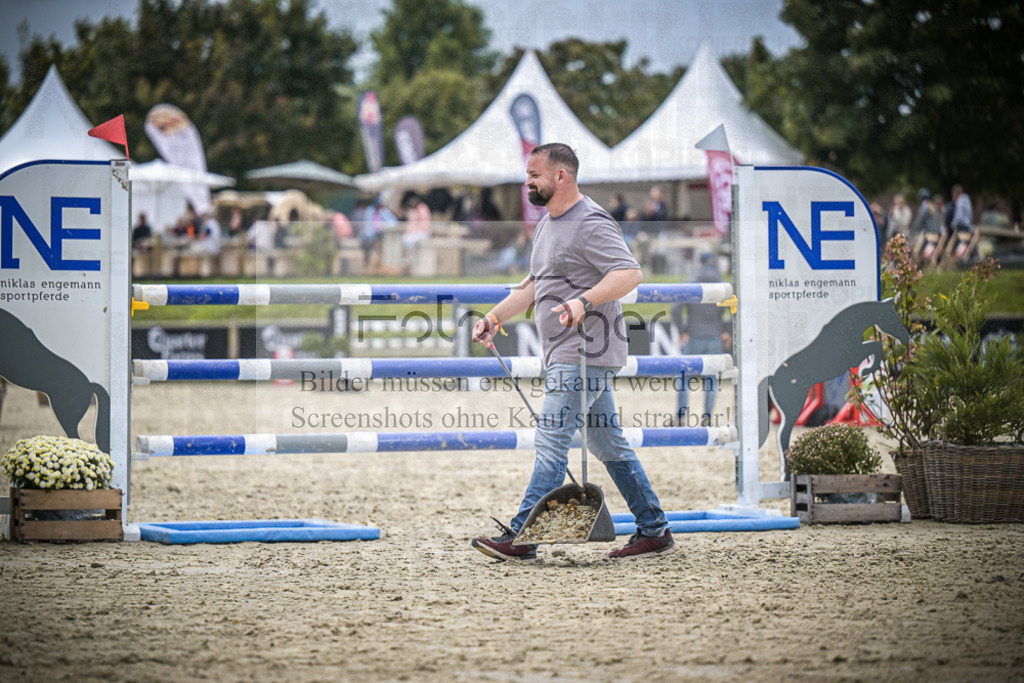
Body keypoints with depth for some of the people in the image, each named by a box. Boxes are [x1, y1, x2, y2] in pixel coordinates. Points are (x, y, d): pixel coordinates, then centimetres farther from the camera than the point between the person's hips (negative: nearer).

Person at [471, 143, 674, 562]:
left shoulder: (591, 224, -13)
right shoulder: (549, 224, 19)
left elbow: (630, 274, -25)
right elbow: (535, 284, 28)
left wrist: (582, 301, -36)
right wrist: (495, 317, 18)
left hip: (586, 353, -10)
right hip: (565, 355, 10)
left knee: (551, 443, -13)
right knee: (607, 443, 12)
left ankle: (521, 536, -14)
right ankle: (654, 531, 17)